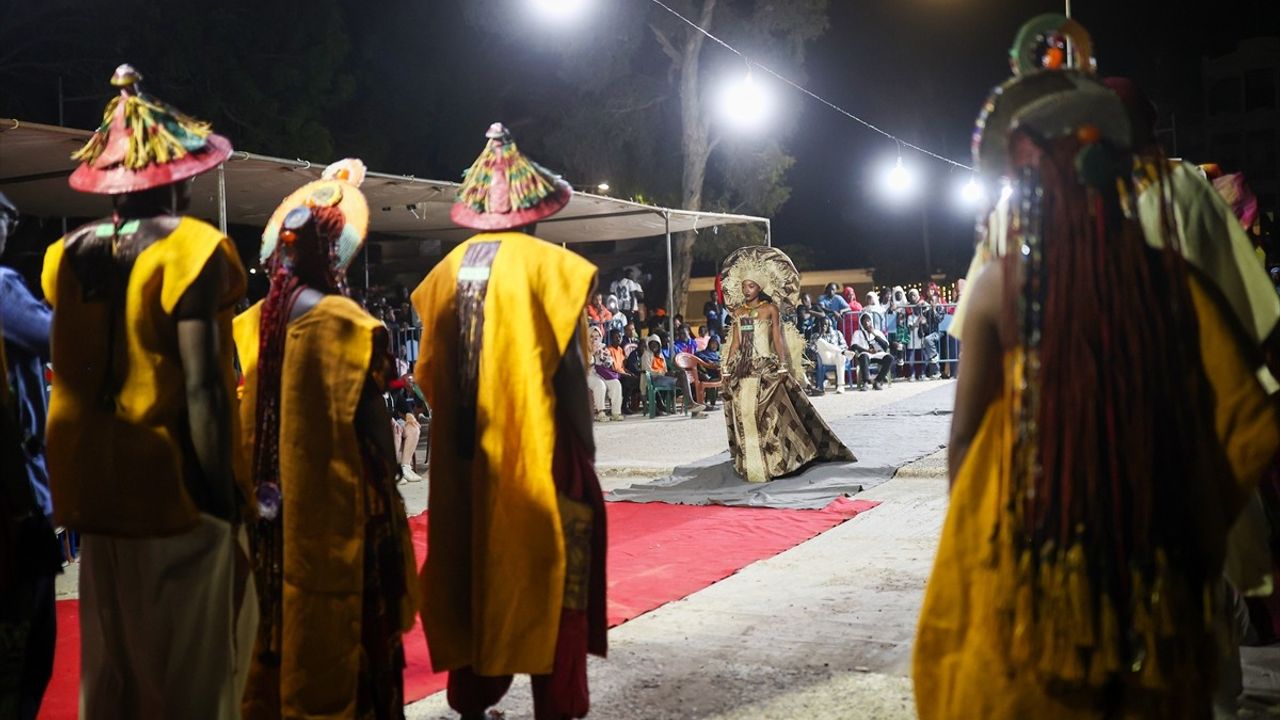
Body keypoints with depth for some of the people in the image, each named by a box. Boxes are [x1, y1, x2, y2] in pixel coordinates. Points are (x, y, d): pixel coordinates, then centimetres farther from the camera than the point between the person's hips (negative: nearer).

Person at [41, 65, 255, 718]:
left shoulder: (69, 255, 5)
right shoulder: (190, 249, -11)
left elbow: (74, 373, 10)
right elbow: (202, 389, -15)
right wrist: (223, 504, -12)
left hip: (96, 495, 6)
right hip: (174, 493, -6)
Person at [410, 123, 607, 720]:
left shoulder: (449, 269, 7)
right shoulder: (548, 264, -9)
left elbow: (431, 370, 8)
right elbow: (569, 368, -9)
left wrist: (460, 434, 17)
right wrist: (584, 448, -1)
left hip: (465, 454, 5)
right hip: (536, 449, -5)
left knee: (474, 569, 15)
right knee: (549, 576, 4)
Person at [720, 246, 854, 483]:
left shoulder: (771, 308, 1)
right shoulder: (739, 311, 12)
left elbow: (778, 338, -4)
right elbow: (735, 342, 14)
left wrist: (783, 366, -12)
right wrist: (726, 368, 10)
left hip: (766, 368, -4)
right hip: (743, 369, 4)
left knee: (767, 415, -7)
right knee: (744, 416, 3)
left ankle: (772, 462, 2)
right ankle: (751, 464, 13)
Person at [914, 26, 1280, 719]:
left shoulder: (999, 285, -8)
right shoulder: (1170, 278, -3)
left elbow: (966, 435, -5)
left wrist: (965, 536, 9)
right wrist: (1200, 528, 8)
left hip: (1026, 559, -2)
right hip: (1152, 566, 2)